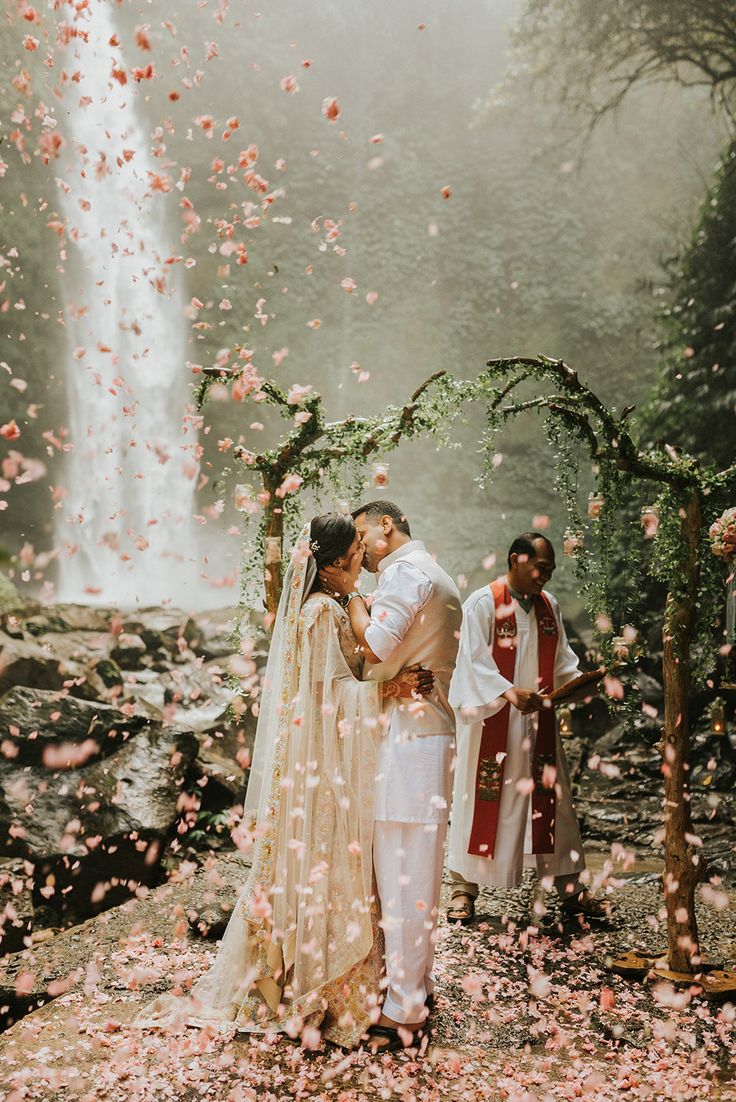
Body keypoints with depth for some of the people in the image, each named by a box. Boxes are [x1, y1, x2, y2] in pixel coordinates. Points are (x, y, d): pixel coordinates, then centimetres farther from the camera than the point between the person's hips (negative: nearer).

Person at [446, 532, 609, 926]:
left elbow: (561, 657, 14)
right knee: (482, 802, 1)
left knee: (552, 801, 8)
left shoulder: (548, 605, 10)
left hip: (538, 722, 6)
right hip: (491, 723, -5)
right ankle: (463, 889, 13)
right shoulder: (482, 603, -9)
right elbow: (475, 662, -16)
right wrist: (510, 693, -29)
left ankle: (570, 889, 17)